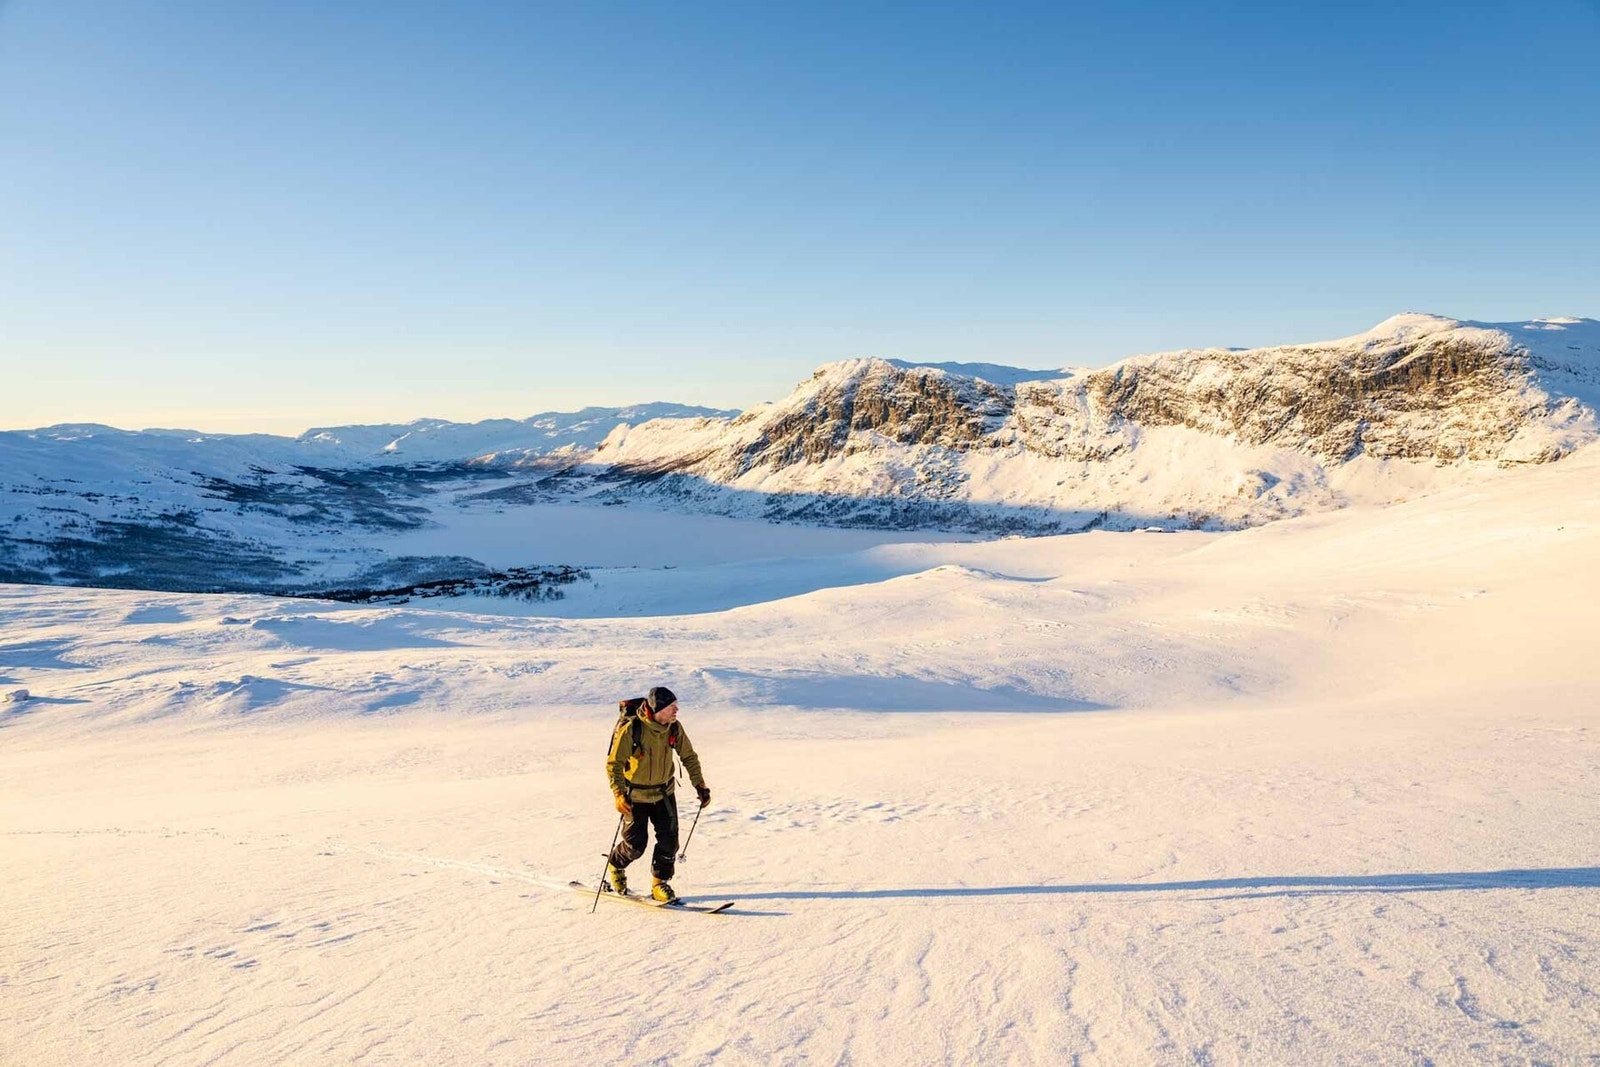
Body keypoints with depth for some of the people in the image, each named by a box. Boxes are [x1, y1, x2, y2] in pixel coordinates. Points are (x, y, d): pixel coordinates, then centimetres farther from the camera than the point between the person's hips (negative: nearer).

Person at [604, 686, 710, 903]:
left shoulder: (674, 727, -10)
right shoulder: (630, 729, -24)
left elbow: (689, 756, 3)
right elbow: (613, 764, -20)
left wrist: (699, 785, -1)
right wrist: (619, 794, -30)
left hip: (664, 793, 4)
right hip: (635, 795, -4)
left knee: (669, 840, -3)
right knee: (635, 844, 1)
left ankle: (660, 882, 17)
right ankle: (615, 865, 33)